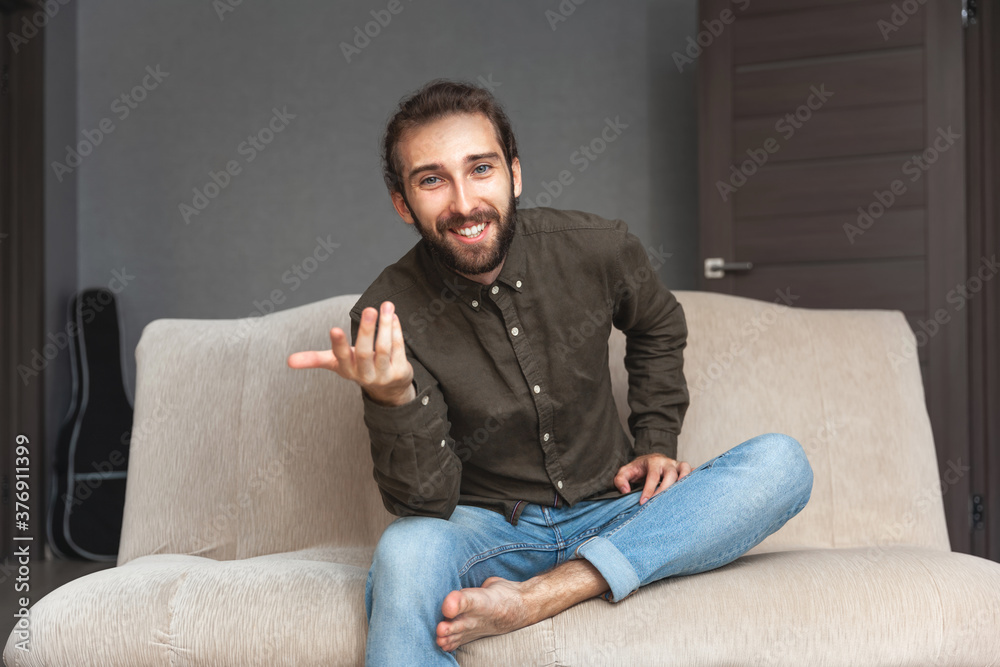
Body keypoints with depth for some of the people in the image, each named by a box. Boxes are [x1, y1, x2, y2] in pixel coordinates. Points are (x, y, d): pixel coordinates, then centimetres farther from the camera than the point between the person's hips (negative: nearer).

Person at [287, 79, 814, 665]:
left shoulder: (598, 249, -8)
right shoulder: (387, 319, -14)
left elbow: (659, 331, 17)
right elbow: (425, 502, -17)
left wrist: (656, 446, 6)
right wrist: (395, 401, -35)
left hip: (612, 515, 4)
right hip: (487, 526, -4)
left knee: (781, 462, -23)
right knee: (406, 551, -40)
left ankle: (535, 598, -28)